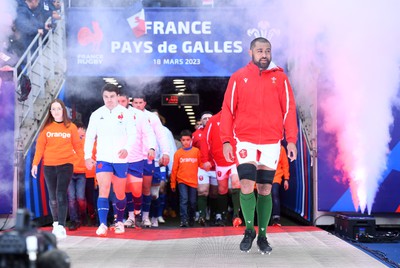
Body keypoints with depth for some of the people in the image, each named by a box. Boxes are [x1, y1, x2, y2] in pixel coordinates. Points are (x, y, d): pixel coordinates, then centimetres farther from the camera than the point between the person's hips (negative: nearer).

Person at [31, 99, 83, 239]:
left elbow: (77, 145, 2)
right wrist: (35, 163, -4)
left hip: (66, 164, -2)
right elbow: (40, 146, 4)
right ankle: (56, 223, 26)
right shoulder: (46, 127, 7)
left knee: (61, 194, -14)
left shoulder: (71, 127, 3)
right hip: (49, 166, 2)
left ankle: (61, 227, -16)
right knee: (52, 197, 8)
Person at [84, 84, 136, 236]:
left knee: (119, 193, 10)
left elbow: (132, 134, -6)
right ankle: (103, 225, -17)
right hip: (102, 159, 0)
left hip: (120, 159, 0)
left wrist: (126, 148, -24)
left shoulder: (125, 113, -1)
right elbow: (90, 136, 7)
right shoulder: (96, 114, 3)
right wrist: (87, 156, -2)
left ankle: (119, 222, 28)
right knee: (103, 190, -14)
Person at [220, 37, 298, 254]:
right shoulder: (238, 77, 4)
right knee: (247, 186, -10)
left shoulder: (280, 78, 5)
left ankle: (262, 235, 18)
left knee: (265, 190, 5)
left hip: (271, 142, 1)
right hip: (245, 140, -1)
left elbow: (289, 110, 4)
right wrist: (226, 141, -4)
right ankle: (249, 230, 12)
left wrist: (291, 140, -3)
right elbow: (227, 109, 3)